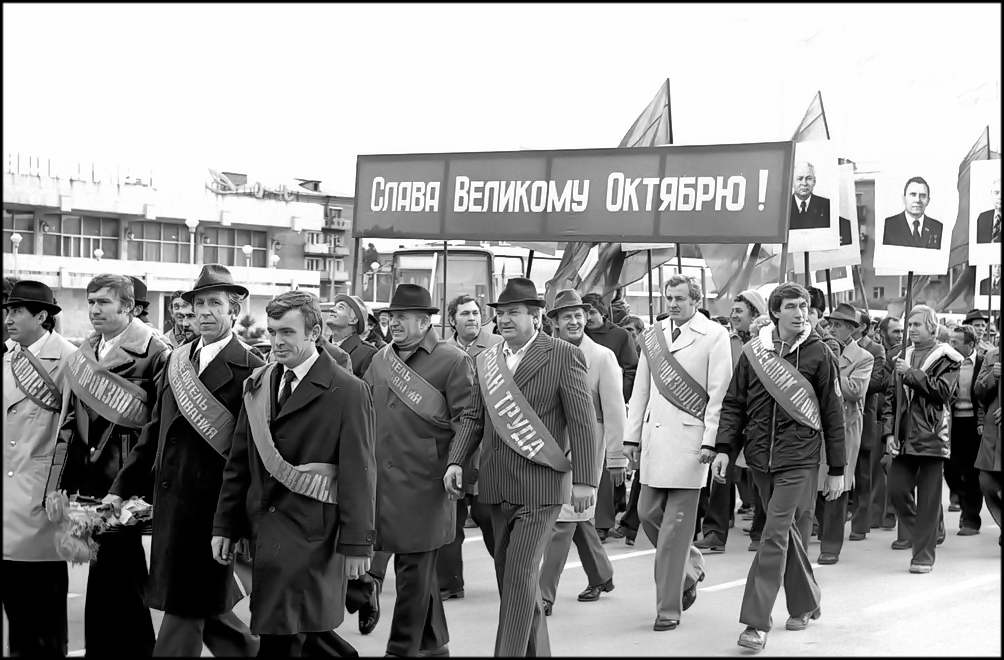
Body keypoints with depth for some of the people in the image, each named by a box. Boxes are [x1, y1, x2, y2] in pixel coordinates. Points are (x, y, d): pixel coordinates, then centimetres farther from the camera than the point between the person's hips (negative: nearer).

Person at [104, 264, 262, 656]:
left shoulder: (249, 371, -10)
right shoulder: (176, 361, 11)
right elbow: (155, 434, 14)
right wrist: (121, 488, 8)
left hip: (212, 505, -7)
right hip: (170, 502, 7)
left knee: (185, 610, -1)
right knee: (207, 607, 15)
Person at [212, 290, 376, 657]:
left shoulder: (348, 391, -7)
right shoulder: (257, 384, 12)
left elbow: (358, 474, -9)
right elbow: (238, 462, 13)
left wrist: (356, 543, -12)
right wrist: (225, 526, 9)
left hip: (310, 534, -6)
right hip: (262, 527, 6)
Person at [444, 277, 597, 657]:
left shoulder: (564, 356, -5)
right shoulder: (487, 359, 12)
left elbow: (582, 422, -7)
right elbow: (475, 418, 15)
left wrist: (584, 480, -11)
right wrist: (456, 461, 0)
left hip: (540, 485, -6)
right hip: (497, 484, 6)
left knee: (519, 575, -11)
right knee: (512, 575, 13)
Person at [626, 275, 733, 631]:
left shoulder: (714, 335, -3)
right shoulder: (652, 335, 12)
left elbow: (719, 392, -7)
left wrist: (710, 440, -12)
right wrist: (632, 435, 12)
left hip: (688, 439, -5)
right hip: (654, 437, 6)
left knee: (675, 525, -3)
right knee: (648, 513, 8)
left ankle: (668, 608, 5)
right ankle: (690, 566, 34)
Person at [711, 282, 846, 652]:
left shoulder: (818, 355, -3)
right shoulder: (753, 351, 4)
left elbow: (832, 415, 1)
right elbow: (734, 404, 9)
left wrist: (837, 470, 2)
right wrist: (724, 448, -4)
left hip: (798, 459, -4)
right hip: (760, 457, 4)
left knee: (776, 536, -11)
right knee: (789, 534, 14)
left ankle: (757, 623, -10)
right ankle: (806, 603, 33)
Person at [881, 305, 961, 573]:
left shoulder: (947, 359, -1)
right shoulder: (903, 358, 16)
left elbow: (942, 390, -16)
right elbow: (890, 397, 13)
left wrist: (911, 373, -15)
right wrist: (889, 432, 3)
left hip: (932, 438, -5)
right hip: (903, 438, 5)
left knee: (928, 500, -1)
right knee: (897, 491, 2)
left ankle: (923, 555, 5)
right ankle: (915, 534, 25)